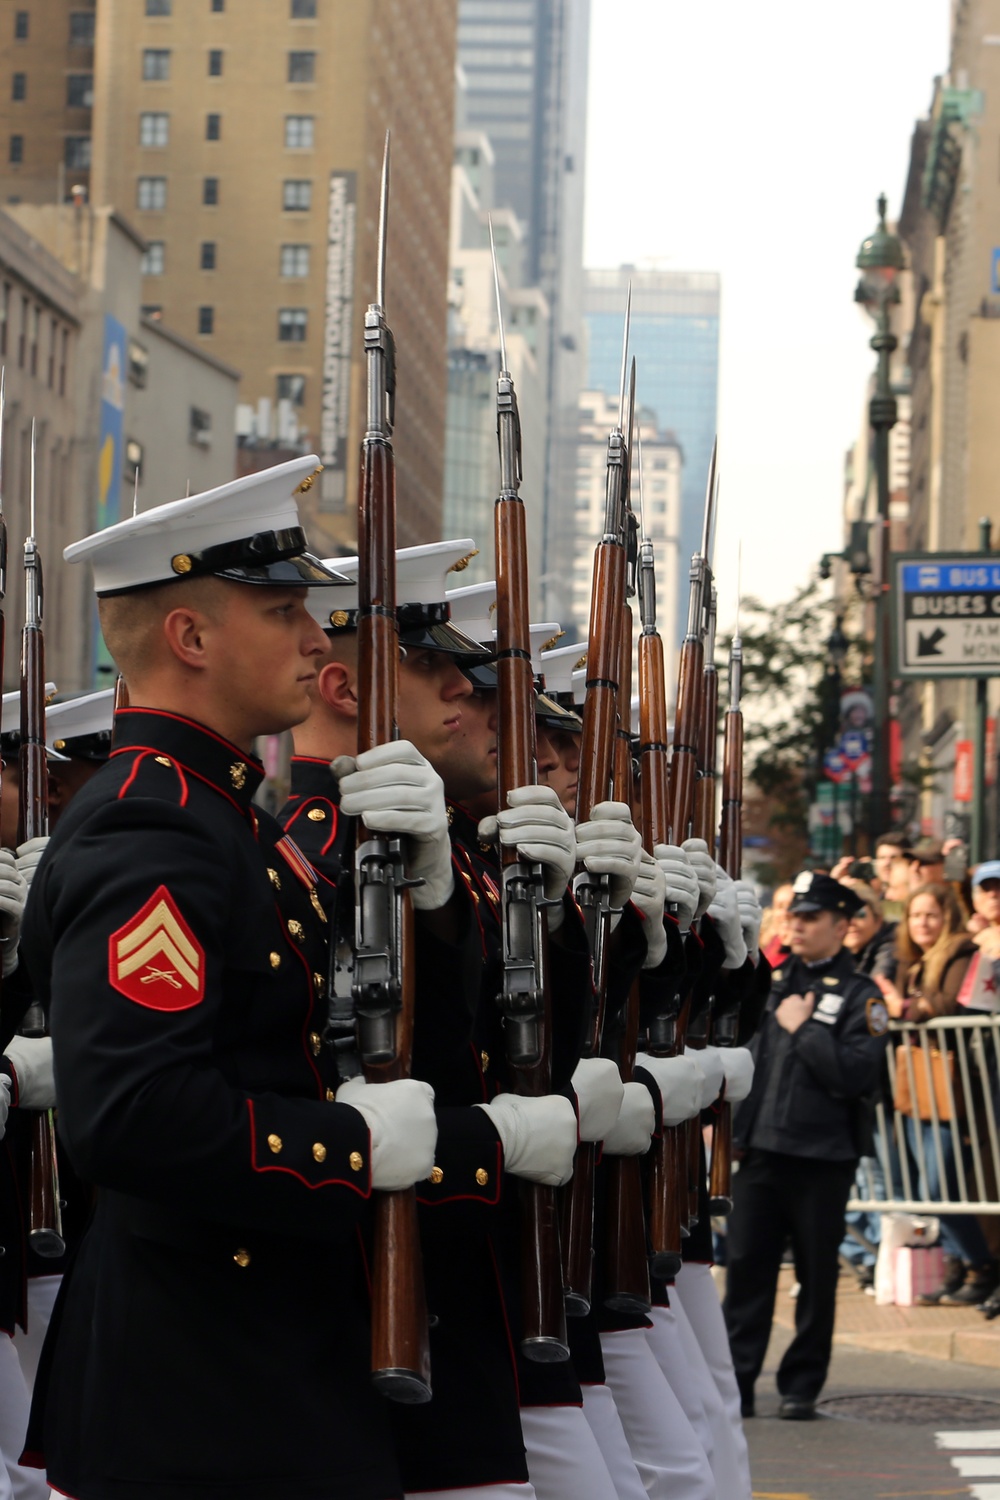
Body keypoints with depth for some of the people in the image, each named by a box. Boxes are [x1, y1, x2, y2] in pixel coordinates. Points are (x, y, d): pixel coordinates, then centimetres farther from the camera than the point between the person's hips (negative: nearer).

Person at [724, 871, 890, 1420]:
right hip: (760, 1150, 4)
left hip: (822, 1158, -4)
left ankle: (801, 1386, 13)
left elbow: (857, 1074, -16)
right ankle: (735, 1383, 7)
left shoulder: (860, 997, -2)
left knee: (816, 1277, 3)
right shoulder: (770, 981, 14)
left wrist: (803, 1028, -13)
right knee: (746, 1267, 2)